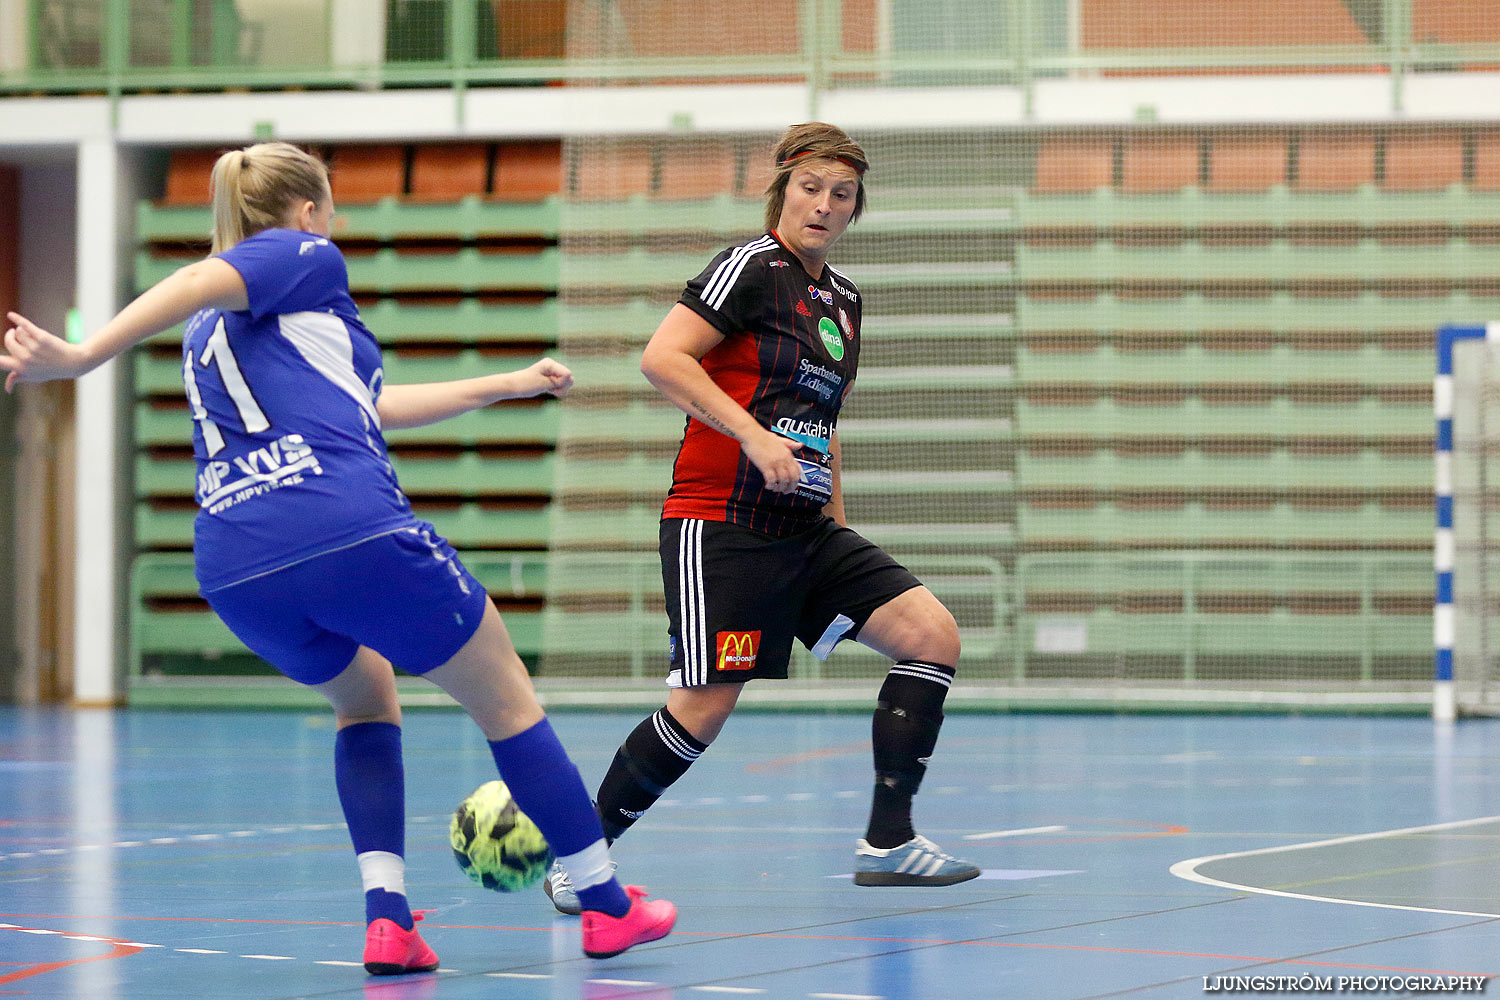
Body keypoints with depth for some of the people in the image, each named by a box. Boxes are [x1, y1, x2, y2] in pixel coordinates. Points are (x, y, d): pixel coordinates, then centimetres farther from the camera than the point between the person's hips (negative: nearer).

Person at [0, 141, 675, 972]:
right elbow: (196, 284, -12)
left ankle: (387, 916, 13)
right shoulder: (305, 257, 9)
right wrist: (83, 356, -26)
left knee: (364, 700, 31)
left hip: (233, 571, 7)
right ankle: (607, 907, 21)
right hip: (351, 528, -7)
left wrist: (509, 384, 51)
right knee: (506, 701, 13)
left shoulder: (212, 334, 31)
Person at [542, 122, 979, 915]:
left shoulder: (843, 299, 17)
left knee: (933, 635, -4)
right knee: (705, 708, -12)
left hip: (803, 530, 8)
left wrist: (837, 520, 23)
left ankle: (888, 841, -1)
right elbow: (661, 358, -18)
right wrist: (754, 435, -23)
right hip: (721, 523, -8)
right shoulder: (751, 267, -7)